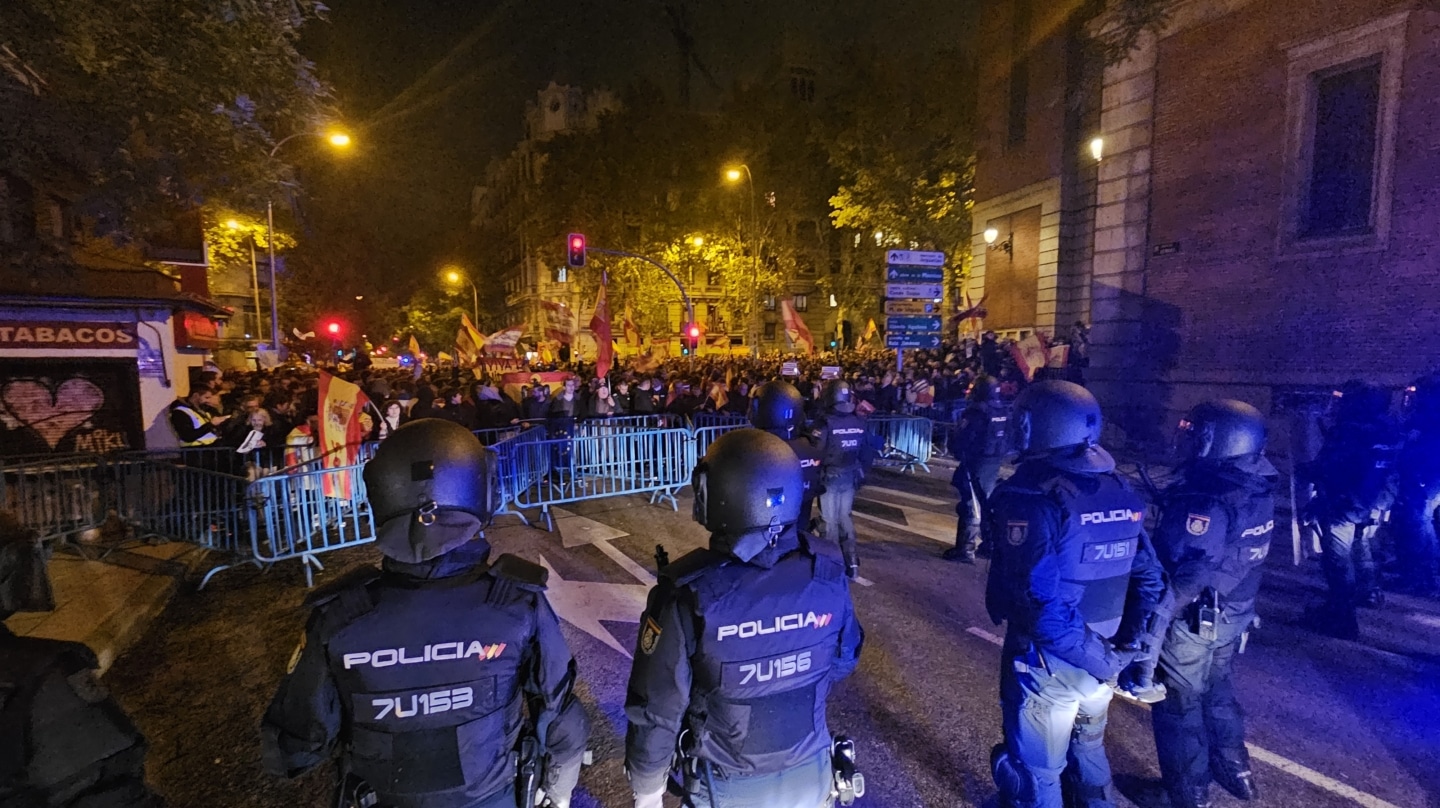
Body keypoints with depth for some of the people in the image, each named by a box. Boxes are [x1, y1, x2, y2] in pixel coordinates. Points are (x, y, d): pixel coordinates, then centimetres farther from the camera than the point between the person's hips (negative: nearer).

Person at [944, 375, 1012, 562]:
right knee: (988, 503, 18)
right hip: (994, 463, 7)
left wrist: (956, 452, -3)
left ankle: (965, 549, 0)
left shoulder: (977, 411, -19)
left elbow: (962, 438, -20)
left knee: (971, 505, -3)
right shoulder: (1005, 411, 5)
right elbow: (1009, 439, 11)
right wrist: (999, 454, 19)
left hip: (976, 463, -7)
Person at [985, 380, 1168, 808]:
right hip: (1103, 660, 7)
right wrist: (1136, 650, 5)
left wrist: (1099, 658, -16)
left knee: (1037, 771, 15)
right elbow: (1150, 581, 3)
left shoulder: (1031, 499, -24)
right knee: (1087, 751, 30)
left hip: (1047, 663, -7)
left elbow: (1039, 602, -29)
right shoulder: (1120, 493, -1)